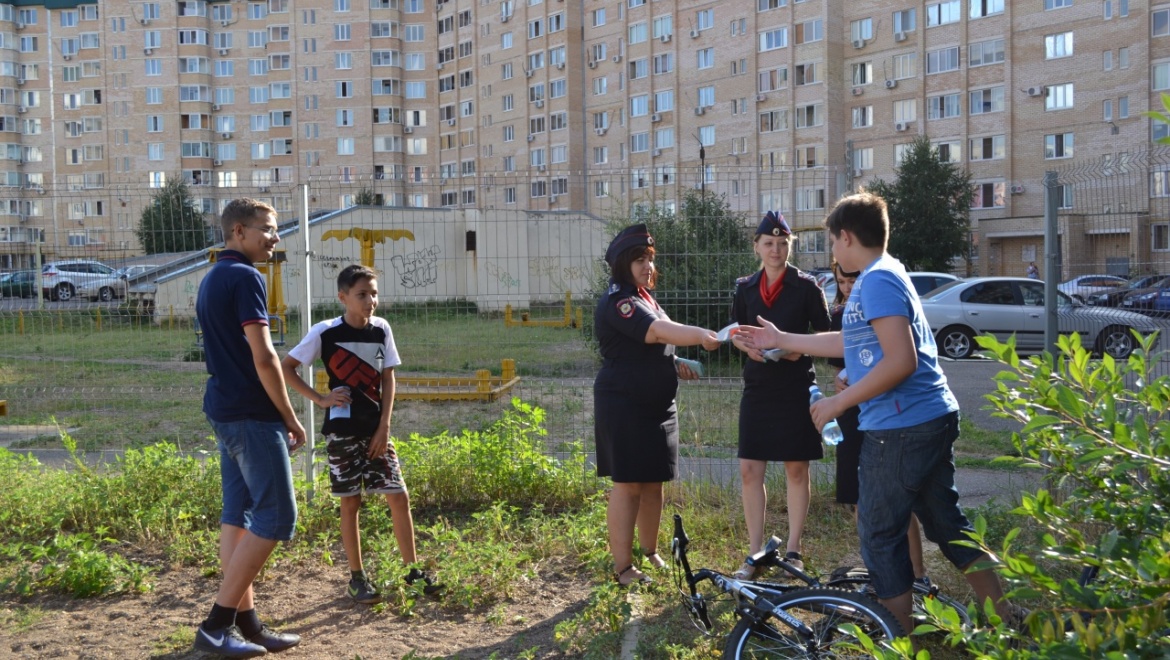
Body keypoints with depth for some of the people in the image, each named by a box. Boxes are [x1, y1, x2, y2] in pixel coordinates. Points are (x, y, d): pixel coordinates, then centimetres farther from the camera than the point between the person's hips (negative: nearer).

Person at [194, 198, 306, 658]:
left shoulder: (211, 279, 17)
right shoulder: (245, 278, -13)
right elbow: (264, 358, -19)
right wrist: (290, 417, -10)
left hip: (223, 410, 10)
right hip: (252, 414, -10)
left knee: (238, 515, 10)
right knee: (275, 518, -6)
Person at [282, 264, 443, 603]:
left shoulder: (381, 329, 1)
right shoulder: (325, 332, -9)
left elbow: (387, 380, 4)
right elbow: (286, 367, -3)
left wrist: (384, 427, -2)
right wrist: (320, 398, -11)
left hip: (376, 429, 3)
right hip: (342, 430, -3)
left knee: (399, 497, 2)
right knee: (350, 502, 5)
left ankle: (413, 571, 14)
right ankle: (357, 578, 16)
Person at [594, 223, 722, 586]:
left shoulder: (644, 297, 16)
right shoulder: (618, 302, -15)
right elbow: (657, 331, -31)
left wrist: (676, 365, 8)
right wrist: (700, 335, -43)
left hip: (656, 405, 9)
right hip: (624, 406, -9)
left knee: (654, 483, 13)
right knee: (628, 485, -5)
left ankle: (650, 552, 26)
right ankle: (623, 567, 1)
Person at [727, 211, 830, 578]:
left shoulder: (806, 287, -3)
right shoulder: (745, 288, 6)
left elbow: (825, 335, 0)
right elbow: (735, 333, 13)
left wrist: (798, 350, -18)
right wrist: (748, 347, -9)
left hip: (796, 388, -3)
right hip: (757, 388, 3)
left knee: (796, 469, 5)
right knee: (749, 470, 1)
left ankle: (793, 551, 17)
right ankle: (755, 553, 10)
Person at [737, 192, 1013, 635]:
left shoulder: (876, 281, -15)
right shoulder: (885, 275, 17)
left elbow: (901, 361, -24)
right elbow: (851, 343, 25)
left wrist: (839, 401, -16)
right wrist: (780, 340, 29)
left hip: (900, 427, -10)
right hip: (934, 417, 10)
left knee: (880, 535, 2)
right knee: (946, 523, 18)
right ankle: (1006, 620, 25)